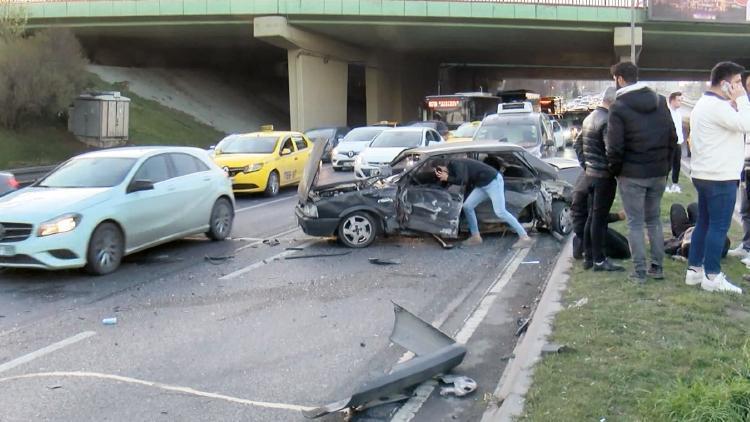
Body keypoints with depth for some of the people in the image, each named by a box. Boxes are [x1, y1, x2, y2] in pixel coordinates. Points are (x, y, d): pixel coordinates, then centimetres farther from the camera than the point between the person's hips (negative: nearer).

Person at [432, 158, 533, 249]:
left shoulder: (456, 164, -18)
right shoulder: (452, 166, 11)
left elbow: (461, 181, -31)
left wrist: (447, 178, -17)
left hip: (493, 181, -10)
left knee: (500, 212, -14)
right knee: (467, 206, 5)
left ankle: (525, 238, -10)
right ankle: (476, 237, 12)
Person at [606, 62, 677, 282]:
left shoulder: (619, 107, -13)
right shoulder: (660, 101, 6)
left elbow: (614, 147, -14)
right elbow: (672, 138, 7)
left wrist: (615, 170, 1)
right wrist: (664, 163, 15)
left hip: (632, 175, -5)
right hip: (659, 173, 5)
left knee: (635, 223, 3)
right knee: (654, 220, 17)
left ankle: (640, 271, 4)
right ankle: (657, 267, 19)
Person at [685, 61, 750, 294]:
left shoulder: (704, 103, 16)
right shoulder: (717, 106, -17)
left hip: (704, 174, 11)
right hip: (720, 177, -11)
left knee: (704, 223, 14)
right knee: (719, 226, -4)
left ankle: (694, 269, 18)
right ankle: (712, 276, 0)